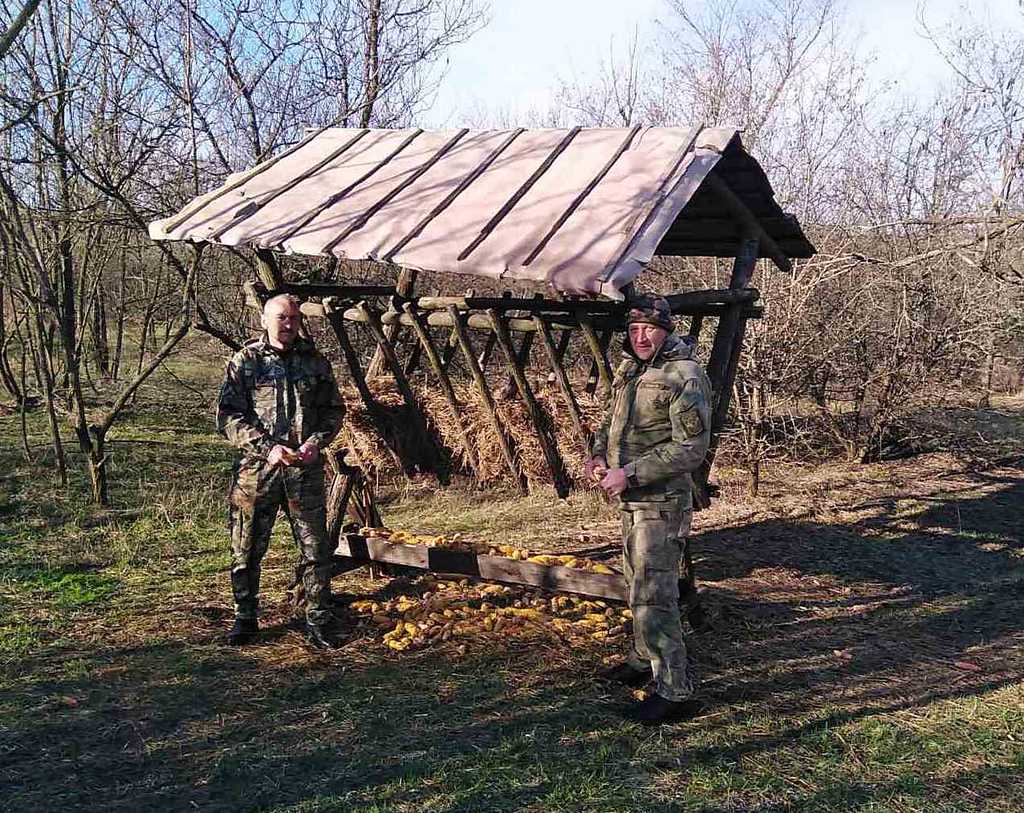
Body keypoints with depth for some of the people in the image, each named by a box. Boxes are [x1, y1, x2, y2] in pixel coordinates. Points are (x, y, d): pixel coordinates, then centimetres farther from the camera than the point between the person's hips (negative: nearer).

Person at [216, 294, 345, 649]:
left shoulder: (315, 361, 8)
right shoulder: (244, 362, 0)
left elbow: (334, 410, 12)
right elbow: (228, 417, -5)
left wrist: (316, 442, -6)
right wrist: (267, 447, -16)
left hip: (306, 470, 2)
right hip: (256, 469, -1)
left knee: (315, 549, 4)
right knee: (247, 549, 7)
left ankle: (318, 622, 16)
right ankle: (245, 619, 23)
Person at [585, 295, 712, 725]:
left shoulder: (683, 376, -18)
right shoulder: (630, 370, 9)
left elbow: (691, 449, -22)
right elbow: (612, 420, 23)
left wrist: (631, 474, -23)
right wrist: (597, 453, 3)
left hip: (661, 502, -9)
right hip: (631, 500, 9)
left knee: (653, 595, -10)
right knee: (639, 587, 22)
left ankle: (675, 691, -3)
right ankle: (644, 661, 39)